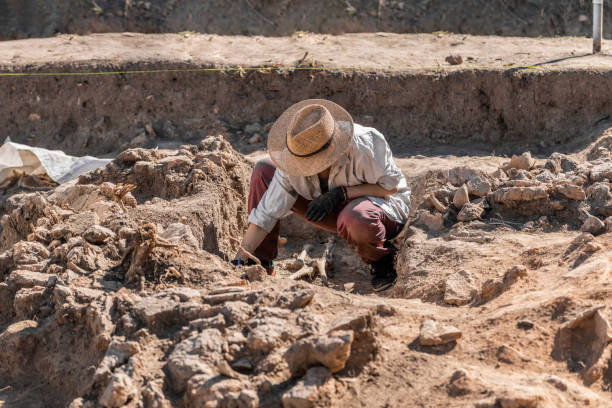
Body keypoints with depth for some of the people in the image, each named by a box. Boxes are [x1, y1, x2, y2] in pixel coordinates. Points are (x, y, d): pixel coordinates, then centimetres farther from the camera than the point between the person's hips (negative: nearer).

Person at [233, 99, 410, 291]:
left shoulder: (363, 144, -32)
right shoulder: (291, 163, -19)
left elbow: (392, 186, -21)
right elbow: (266, 214, -14)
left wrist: (342, 193, -30)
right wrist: (240, 260, -20)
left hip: (385, 206, -5)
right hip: (339, 210, 5)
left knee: (355, 218, -45)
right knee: (263, 171, -8)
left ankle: (383, 260, -8)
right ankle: (262, 265, 0)